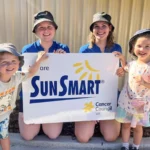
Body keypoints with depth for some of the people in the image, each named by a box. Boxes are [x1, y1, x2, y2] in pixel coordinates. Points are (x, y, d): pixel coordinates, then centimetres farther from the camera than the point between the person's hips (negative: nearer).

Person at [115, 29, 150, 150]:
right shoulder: (132, 64, -2)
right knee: (126, 125, 17)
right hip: (127, 101, 4)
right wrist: (122, 59, 10)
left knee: (137, 127, 16)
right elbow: (126, 69, 23)